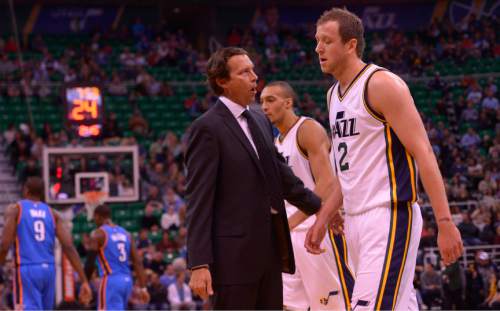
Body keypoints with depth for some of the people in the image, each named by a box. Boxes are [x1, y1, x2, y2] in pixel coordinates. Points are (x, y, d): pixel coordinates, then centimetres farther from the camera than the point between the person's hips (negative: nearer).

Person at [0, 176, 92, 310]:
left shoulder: (15, 209, 1)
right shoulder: (52, 214, 12)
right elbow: (69, 247, 0)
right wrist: (84, 281, -2)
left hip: (26, 270, -5)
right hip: (49, 270, 5)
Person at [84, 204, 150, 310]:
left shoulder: (98, 234, -4)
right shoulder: (125, 233, 15)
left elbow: (90, 262, -9)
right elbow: (138, 262, 10)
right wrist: (143, 288, 9)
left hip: (110, 281, -7)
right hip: (127, 280, 7)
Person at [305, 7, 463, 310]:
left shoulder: (382, 84, -11)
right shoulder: (334, 95, 16)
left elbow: (423, 153, -16)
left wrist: (445, 222, -21)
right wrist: (322, 219, 18)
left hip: (389, 217, -9)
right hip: (356, 219, 9)